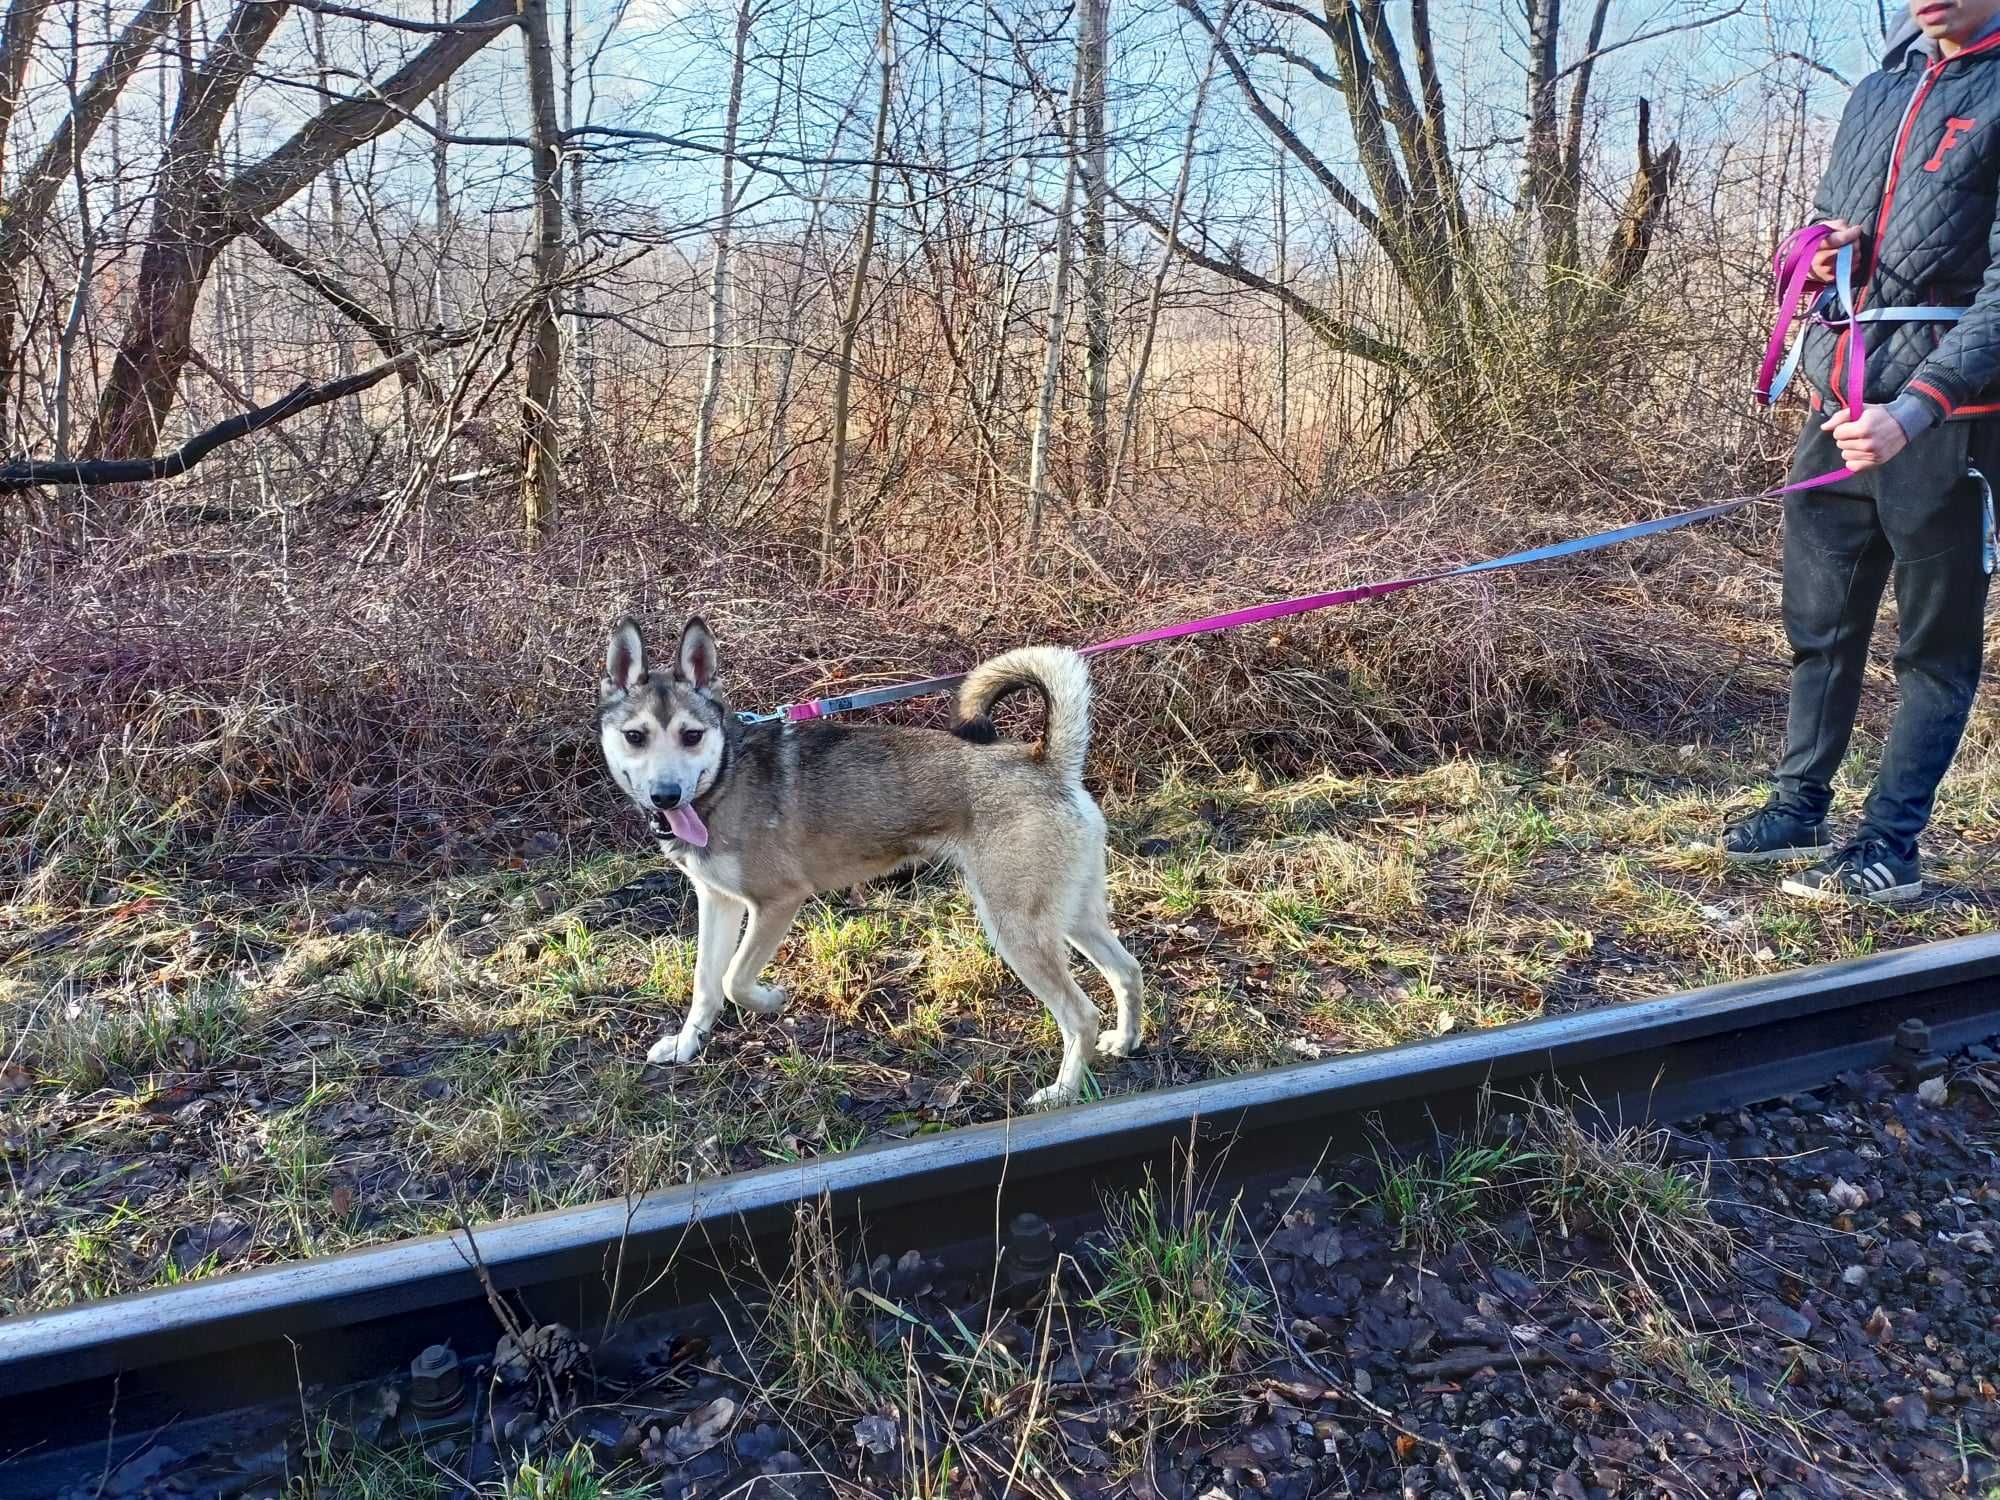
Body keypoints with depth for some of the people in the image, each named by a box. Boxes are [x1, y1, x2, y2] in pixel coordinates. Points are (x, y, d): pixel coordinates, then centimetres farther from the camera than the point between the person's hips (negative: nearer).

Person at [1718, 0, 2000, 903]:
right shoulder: (1884, 82, 15)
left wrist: (1912, 411, -26)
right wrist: (1819, 247, 2)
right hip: (1839, 403, 7)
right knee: (1819, 622, 11)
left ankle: (1891, 847, 9)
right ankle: (1799, 809, 23)